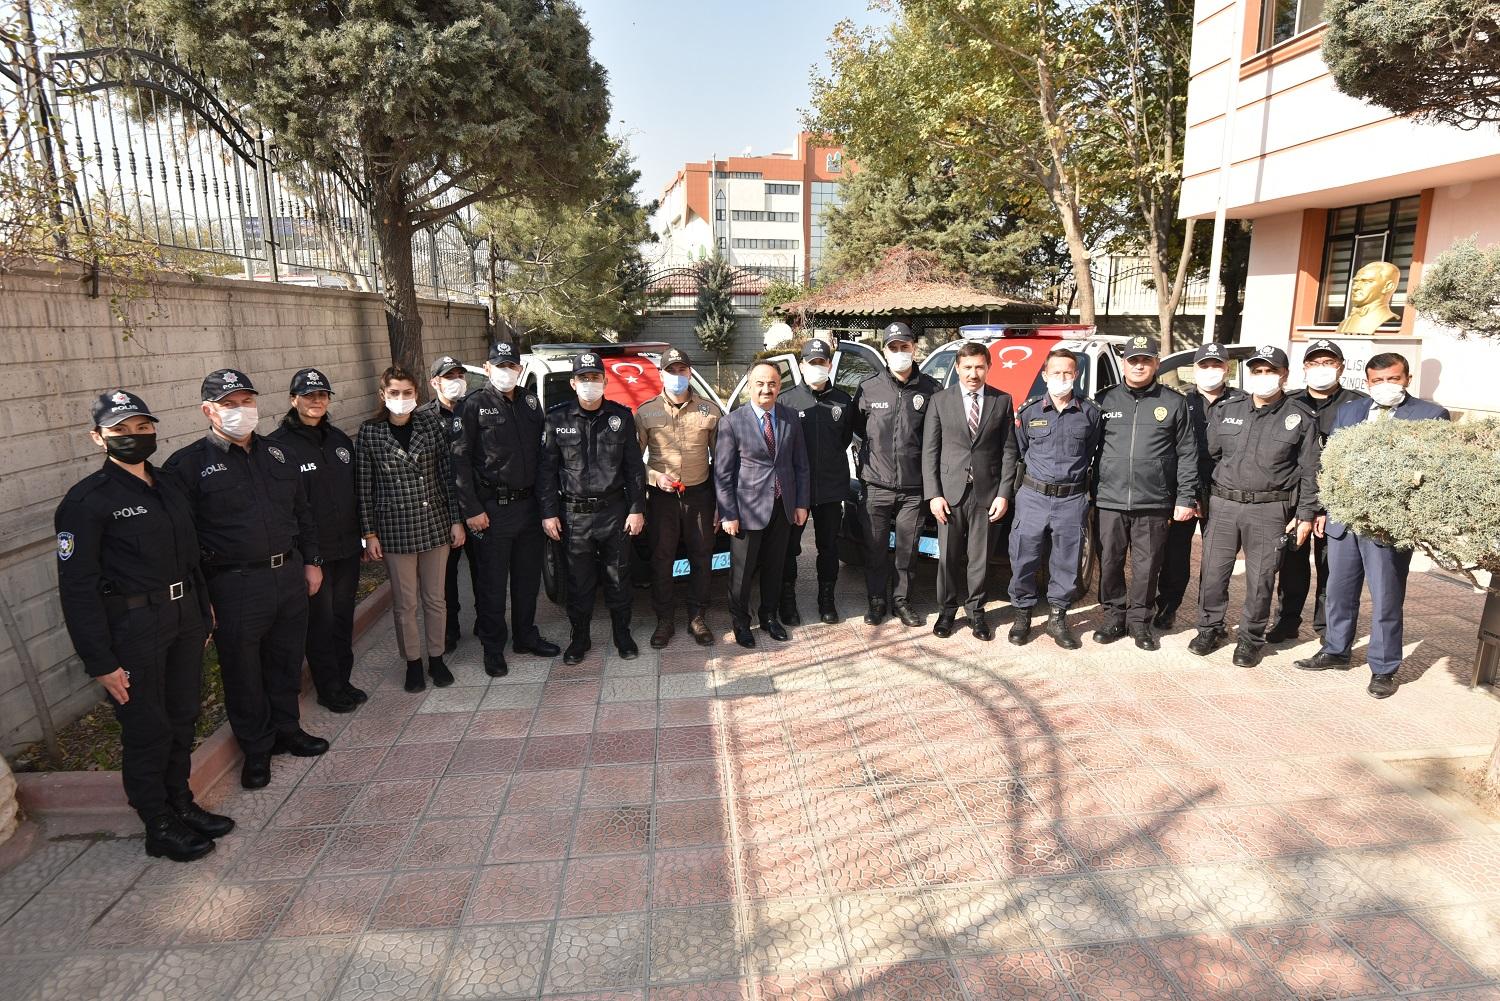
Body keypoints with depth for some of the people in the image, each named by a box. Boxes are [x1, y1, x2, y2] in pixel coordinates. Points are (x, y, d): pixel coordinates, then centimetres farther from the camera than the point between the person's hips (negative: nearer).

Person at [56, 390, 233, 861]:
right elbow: (77, 587, -13)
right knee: (147, 730, 6)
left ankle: (181, 804, 35)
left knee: (182, 717, 17)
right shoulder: (88, 500, -12)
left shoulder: (167, 486, 9)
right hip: (132, 628, -6)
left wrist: (203, 612, 16)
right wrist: (100, 662, -15)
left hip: (184, 617, 7)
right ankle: (160, 827, 23)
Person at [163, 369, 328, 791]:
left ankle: (287, 729, 36)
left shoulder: (277, 454, 10)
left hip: (290, 575, 5)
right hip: (235, 586, -5)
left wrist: (311, 561, 14)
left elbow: (303, 512, 17)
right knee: (243, 673, 9)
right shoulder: (188, 464, -7)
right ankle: (256, 749, 26)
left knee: (287, 661, 17)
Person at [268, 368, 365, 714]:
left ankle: (342, 681, 28)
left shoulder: (339, 439, 11)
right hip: (311, 552, -6)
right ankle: (329, 689, 19)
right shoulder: (277, 445, -9)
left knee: (344, 617, 14)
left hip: (347, 547, 6)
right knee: (320, 621, 5)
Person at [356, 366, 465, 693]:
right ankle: (413, 663, 26)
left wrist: (457, 520, 1)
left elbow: (448, 474, 2)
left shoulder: (431, 425, 0)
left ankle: (436, 659, 28)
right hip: (395, 529, -1)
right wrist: (369, 533, -3)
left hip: (435, 525, 1)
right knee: (405, 603, 9)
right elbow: (364, 487, -1)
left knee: (435, 598, 12)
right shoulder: (369, 432, -4)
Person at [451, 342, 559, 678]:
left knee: (528, 577, 16)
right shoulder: (476, 405, -6)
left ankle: (525, 636, 32)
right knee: (492, 584, 4)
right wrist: (471, 509, -13)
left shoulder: (530, 402, 9)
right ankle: (493, 648, 19)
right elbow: (461, 459, -9)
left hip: (528, 505, 5)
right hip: (492, 509, -5)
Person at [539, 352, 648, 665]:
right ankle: (579, 638, 25)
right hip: (574, 514, 0)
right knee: (579, 581, 8)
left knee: (619, 577, 10)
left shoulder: (621, 416, 2)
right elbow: (546, 469, 2)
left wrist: (636, 509, -2)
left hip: (615, 510, 1)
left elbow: (635, 467, 4)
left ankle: (622, 634, 28)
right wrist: (548, 512, -3)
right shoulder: (557, 418, 0)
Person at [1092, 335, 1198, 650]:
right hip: (1110, 500, 1)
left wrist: (1186, 497, -1)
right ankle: (1114, 617, 22)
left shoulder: (1174, 403, 4)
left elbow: (1187, 454, 4)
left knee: (1147, 565, 7)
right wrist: (1088, 490, 2)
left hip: (1154, 504, -1)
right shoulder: (1106, 400, 7)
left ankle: (1140, 621, 21)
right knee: (1109, 563, 7)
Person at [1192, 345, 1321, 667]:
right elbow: (1208, 456, 12)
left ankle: (1251, 638, 21)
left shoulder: (1301, 417, 2)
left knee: (1260, 578, 5)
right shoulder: (1227, 411, 8)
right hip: (1224, 504, 2)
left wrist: (1306, 514, -1)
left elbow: (1309, 471, 3)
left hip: (1270, 511, -2)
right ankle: (1210, 628, 23)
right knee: (1213, 571, 6)